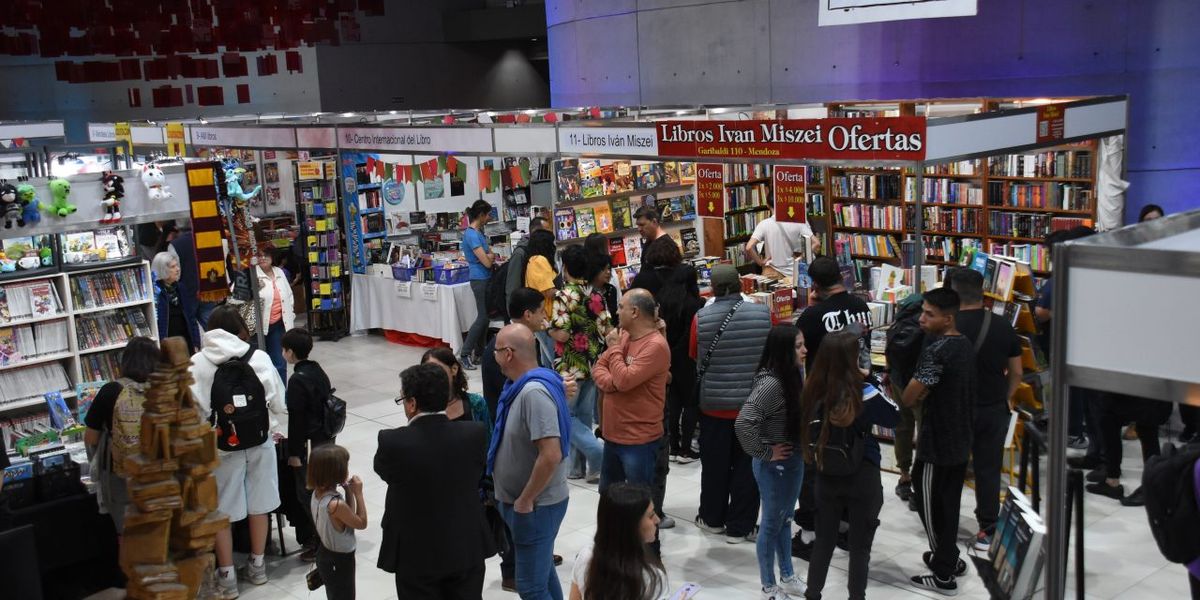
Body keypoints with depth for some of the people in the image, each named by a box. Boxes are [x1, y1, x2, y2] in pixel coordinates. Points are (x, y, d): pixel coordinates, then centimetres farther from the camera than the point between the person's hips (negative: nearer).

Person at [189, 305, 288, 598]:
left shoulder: (197, 364, -9)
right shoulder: (259, 358, -5)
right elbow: (278, 401, 1)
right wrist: (276, 431, 17)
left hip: (221, 447, -2)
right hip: (259, 441, 2)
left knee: (221, 510, 10)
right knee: (258, 503, 15)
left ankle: (226, 577, 17)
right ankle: (257, 566, 29)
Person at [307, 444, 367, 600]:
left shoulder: (317, 492, -6)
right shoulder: (336, 504, -32)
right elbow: (361, 523, -17)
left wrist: (349, 492, -5)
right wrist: (358, 493, -17)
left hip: (326, 554, 8)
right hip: (340, 560, -8)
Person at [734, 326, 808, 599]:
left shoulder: (793, 377, 0)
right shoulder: (770, 383, -26)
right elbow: (743, 423, -34)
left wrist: (799, 453, 6)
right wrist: (765, 453, -21)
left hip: (794, 460, 8)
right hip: (775, 465, -8)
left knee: (785, 521, 22)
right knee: (772, 524, 8)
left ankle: (787, 577, 39)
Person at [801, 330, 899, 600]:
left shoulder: (814, 390, -12)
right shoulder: (865, 394, -20)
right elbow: (896, 416, -2)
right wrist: (873, 383, 2)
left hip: (826, 476, 3)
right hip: (862, 479, -3)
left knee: (823, 542, 18)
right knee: (859, 546, 13)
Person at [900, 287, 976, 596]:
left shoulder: (935, 351, -23)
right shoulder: (966, 345, 5)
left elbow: (908, 398, -22)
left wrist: (921, 394, -1)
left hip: (937, 443, -9)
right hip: (961, 440, 9)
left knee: (930, 506, 4)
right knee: (949, 503, 22)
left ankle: (943, 575, 13)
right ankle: (949, 558, 36)